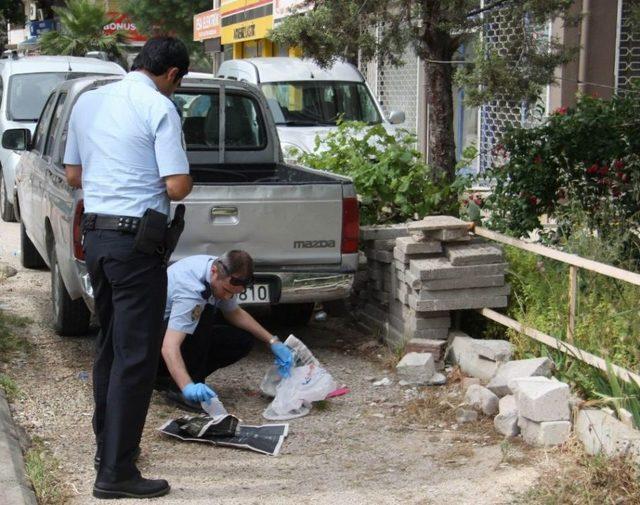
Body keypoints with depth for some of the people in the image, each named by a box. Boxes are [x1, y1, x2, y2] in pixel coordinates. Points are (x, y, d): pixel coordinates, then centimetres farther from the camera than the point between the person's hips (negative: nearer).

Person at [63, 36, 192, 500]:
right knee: (136, 356, -4)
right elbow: (177, 187, -16)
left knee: (109, 346, 19)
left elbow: (73, 174, 19)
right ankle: (116, 472, -3)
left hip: (95, 234, 8)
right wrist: (183, 181, 5)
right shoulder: (159, 108, -11)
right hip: (137, 239, -8)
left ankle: (107, 446, 29)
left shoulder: (89, 101, 12)